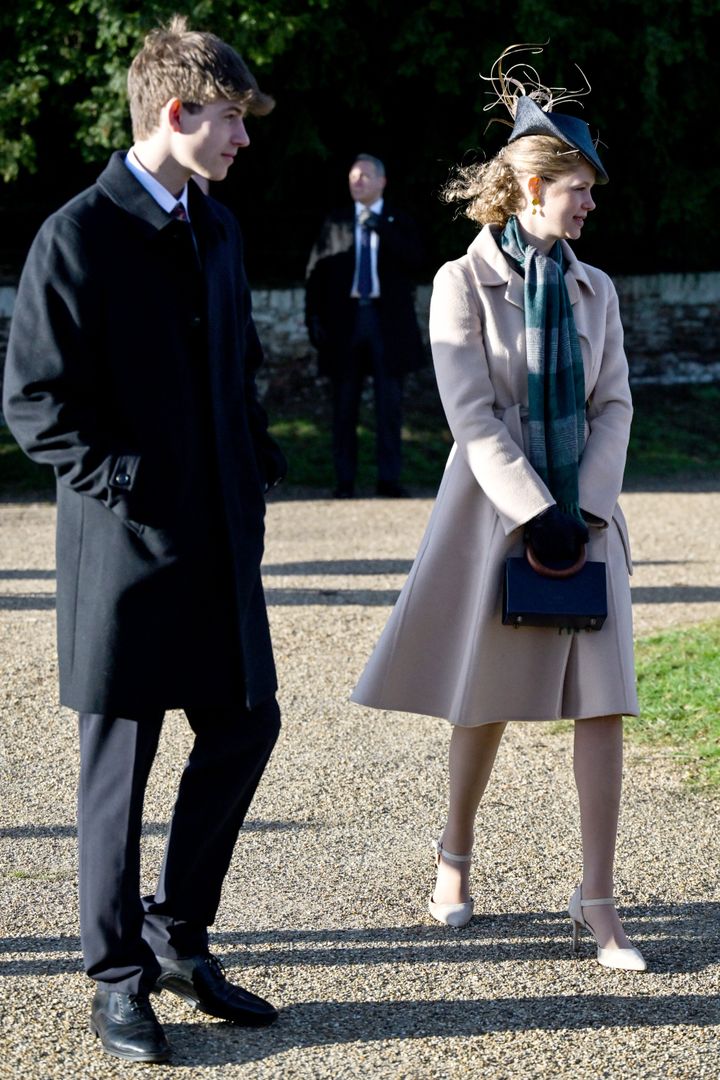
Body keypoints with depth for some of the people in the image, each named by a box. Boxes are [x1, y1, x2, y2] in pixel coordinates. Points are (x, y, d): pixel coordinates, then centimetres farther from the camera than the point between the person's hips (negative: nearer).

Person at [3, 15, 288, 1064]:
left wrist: (255, 466, 13)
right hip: (127, 543, -7)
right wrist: (120, 483, -15)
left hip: (220, 542, 7)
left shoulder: (216, 229, 14)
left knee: (245, 726, 10)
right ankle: (119, 979, 14)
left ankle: (178, 935, 27)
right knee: (119, 760, 2)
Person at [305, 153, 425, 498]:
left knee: (390, 402, 0)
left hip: (387, 319, -1)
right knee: (344, 404, 3)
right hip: (345, 318, 1)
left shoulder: (399, 223, 9)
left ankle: (389, 478, 5)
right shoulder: (335, 224, 10)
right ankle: (344, 479, 7)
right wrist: (314, 317, -3)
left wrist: (381, 227, -14)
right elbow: (316, 271, 6)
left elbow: (416, 260, -8)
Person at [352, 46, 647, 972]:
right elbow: (473, 415, -10)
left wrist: (587, 510, -7)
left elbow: (613, 405, 6)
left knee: (602, 703, -4)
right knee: (486, 705, 7)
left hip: (582, 517, 3)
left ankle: (597, 900, 1)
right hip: (495, 514, -3)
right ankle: (455, 857, 30)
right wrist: (536, 514, -16)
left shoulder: (593, 290, 9)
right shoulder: (463, 284, -4)